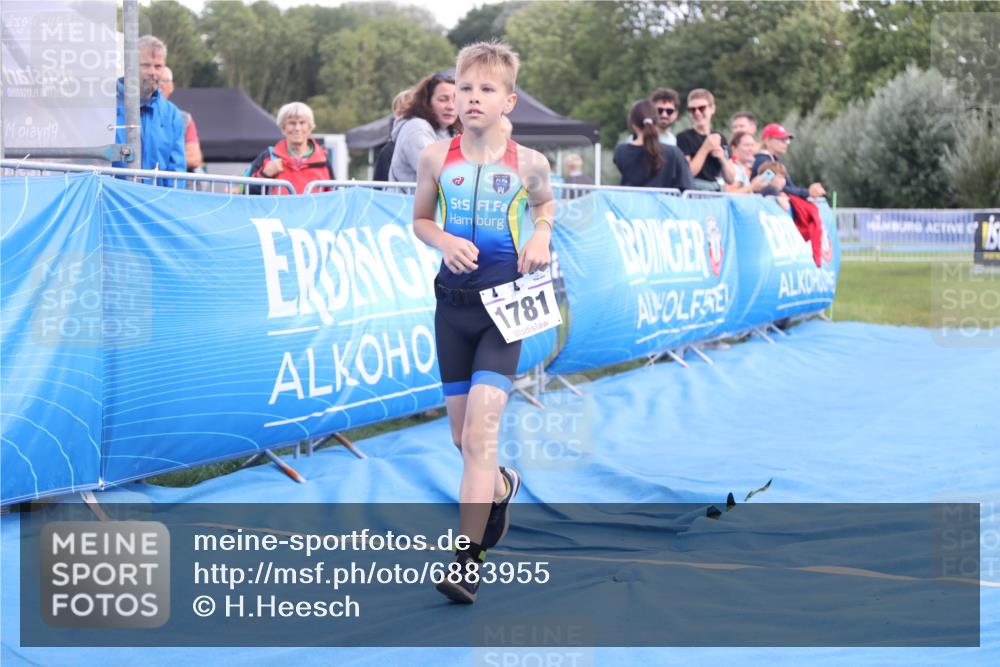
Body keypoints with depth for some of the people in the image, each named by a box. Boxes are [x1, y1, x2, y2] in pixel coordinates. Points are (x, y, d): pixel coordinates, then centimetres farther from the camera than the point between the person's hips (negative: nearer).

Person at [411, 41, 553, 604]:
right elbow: (421, 220, 12)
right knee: (463, 436, 13)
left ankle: (468, 562, -15)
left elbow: (545, 202, 18)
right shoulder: (437, 158, 0)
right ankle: (500, 486, 48)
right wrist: (445, 241, -10)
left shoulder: (527, 162, -3)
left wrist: (541, 236, -2)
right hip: (454, 301, 3)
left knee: (480, 437, -15)